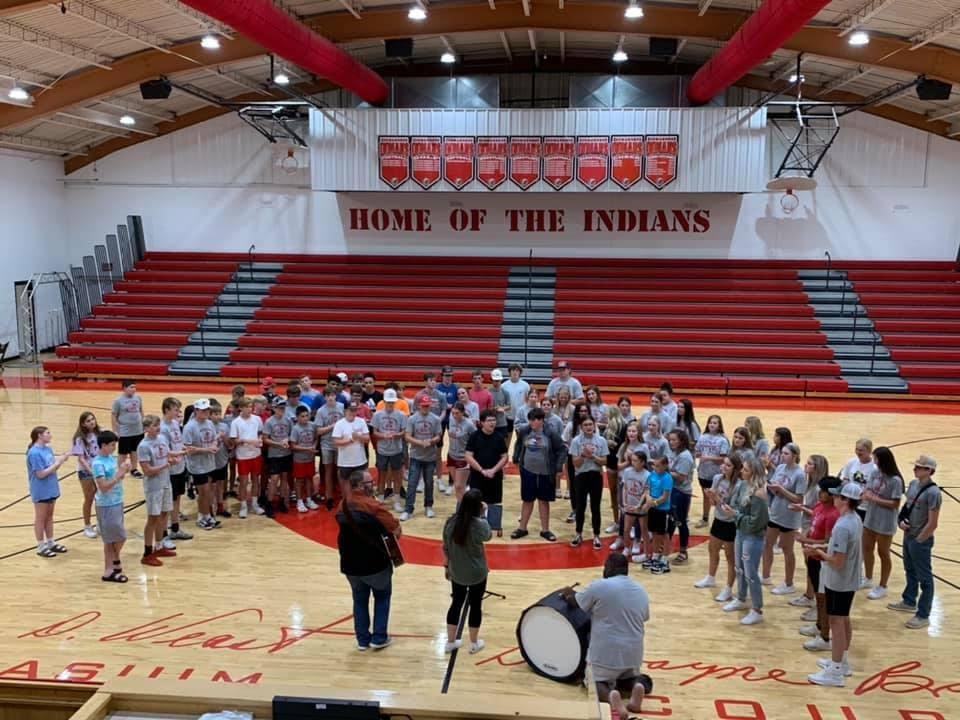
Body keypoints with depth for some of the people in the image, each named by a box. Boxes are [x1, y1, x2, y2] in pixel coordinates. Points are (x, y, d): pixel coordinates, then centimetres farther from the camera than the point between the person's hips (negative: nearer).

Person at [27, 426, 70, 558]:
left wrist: (61, 459, -9)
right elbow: (41, 474, -22)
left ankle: (50, 542, 29)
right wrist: (57, 463, -21)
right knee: (40, 518, 5)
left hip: (50, 489, 8)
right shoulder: (34, 453, -21)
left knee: (49, 516, 17)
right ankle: (41, 547, 16)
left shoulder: (48, 448, 3)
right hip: (41, 491, -8)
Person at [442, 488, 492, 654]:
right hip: (477, 574, -4)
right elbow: (488, 536, 1)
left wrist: (447, 565, 14)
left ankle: (450, 642, 28)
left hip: (456, 573, 4)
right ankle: (474, 644, 27)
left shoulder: (450, 521, -10)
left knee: (456, 603, 19)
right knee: (475, 605, 13)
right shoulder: (480, 524, -23)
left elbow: (445, 548, 0)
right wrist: (483, 515, 4)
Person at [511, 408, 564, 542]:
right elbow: (518, 445, 13)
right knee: (527, 500, 12)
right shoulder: (524, 431, -6)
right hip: (528, 471, 2)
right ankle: (522, 528, 24)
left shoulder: (550, 434, -13)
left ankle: (545, 530, 21)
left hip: (545, 473, -1)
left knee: (544, 501, 10)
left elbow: (562, 449, -5)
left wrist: (558, 467, -11)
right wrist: (516, 459, 11)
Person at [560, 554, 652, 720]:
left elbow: (575, 603, 4)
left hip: (605, 653, -4)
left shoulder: (599, 587, -10)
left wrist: (569, 593, 26)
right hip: (633, 654, 5)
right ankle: (636, 685, -6)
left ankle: (609, 695, -16)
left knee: (595, 683, 17)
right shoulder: (641, 590, 8)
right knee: (631, 678, 30)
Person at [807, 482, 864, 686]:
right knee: (844, 620, 20)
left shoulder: (842, 526, -28)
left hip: (838, 582, -9)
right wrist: (825, 549, 5)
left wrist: (821, 553, -11)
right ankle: (842, 662, 34)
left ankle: (835, 672, 8)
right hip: (849, 580, 9)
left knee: (836, 622, 0)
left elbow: (837, 561, -27)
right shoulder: (855, 520, 3)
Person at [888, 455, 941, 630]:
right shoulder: (913, 484, 1)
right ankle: (909, 602, 42)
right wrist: (902, 521, 0)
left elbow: (932, 524, -22)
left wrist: (918, 540, -14)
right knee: (910, 571, 24)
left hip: (921, 540, -8)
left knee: (924, 578, 4)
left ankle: (923, 616, 14)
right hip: (908, 536, 8)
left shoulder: (933, 493, -24)